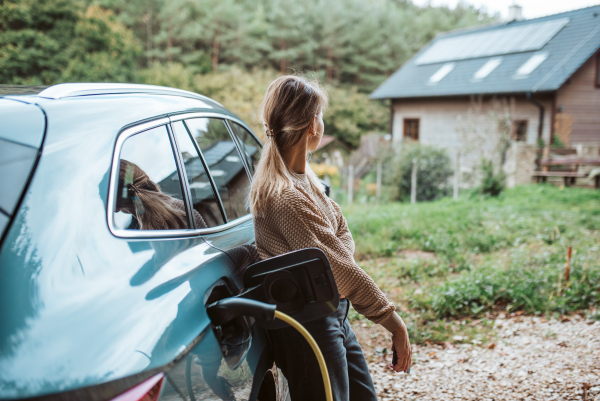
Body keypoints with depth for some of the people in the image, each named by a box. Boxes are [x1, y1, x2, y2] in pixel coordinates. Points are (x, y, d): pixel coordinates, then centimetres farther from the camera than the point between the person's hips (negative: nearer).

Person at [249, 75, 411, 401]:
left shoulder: (302, 175, 5)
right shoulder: (285, 197, -26)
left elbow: (342, 233, 9)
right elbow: (339, 266, -24)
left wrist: (341, 255, -14)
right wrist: (395, 324, -18)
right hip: (307, 327, -10)